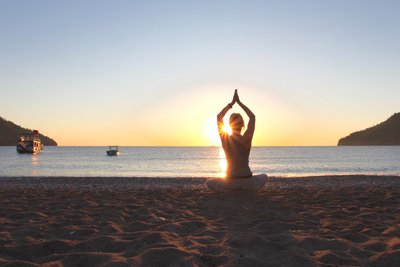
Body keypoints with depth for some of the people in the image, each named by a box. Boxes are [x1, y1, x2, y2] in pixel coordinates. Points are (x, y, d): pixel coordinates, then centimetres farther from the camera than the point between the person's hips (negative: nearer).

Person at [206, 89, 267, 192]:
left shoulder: (225, 139, -6)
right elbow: (252, 116, 6)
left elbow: (219, 117, 7)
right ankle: (247, 191, 9)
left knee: (209, 183, 27)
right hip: (248, 182, 1)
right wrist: (239, 102, 7)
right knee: (264, 177, 34)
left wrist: (232, 103, 8)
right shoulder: (247, 139, -7)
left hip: (231, 182, -1)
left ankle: (232, 191, 5)